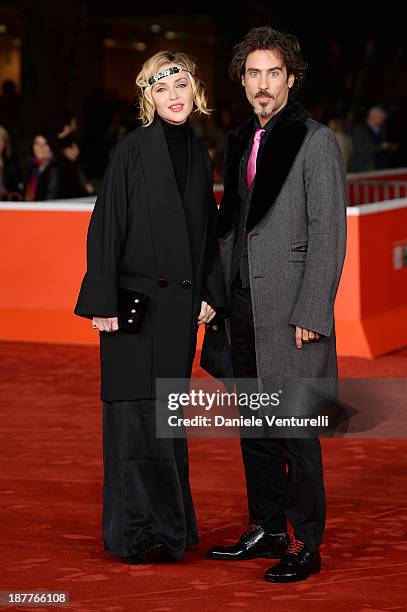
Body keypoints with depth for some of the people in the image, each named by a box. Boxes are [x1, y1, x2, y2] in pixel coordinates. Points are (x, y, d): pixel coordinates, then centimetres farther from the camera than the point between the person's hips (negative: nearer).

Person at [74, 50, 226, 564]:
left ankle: (169, 524, 19)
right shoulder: (132, 150, -7)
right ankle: (135, 532, 3)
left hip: (180, 303, 6)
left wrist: (209, 294, 9)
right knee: (135, 412, -3)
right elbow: (107, 224, -10)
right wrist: (104, 300, -15)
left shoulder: (198, 155, 10)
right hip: (135, 299, -5)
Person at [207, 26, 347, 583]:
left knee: (296, 428, -4)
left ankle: (306, 546, 3)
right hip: (244, 306, 7)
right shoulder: (239, 143, 14)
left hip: (291, 307, -7)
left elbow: (328, 236, -10)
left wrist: (310, 314, -15)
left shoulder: (316, 141, -7)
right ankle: (266, 529, 24)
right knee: (255, 426, 13)